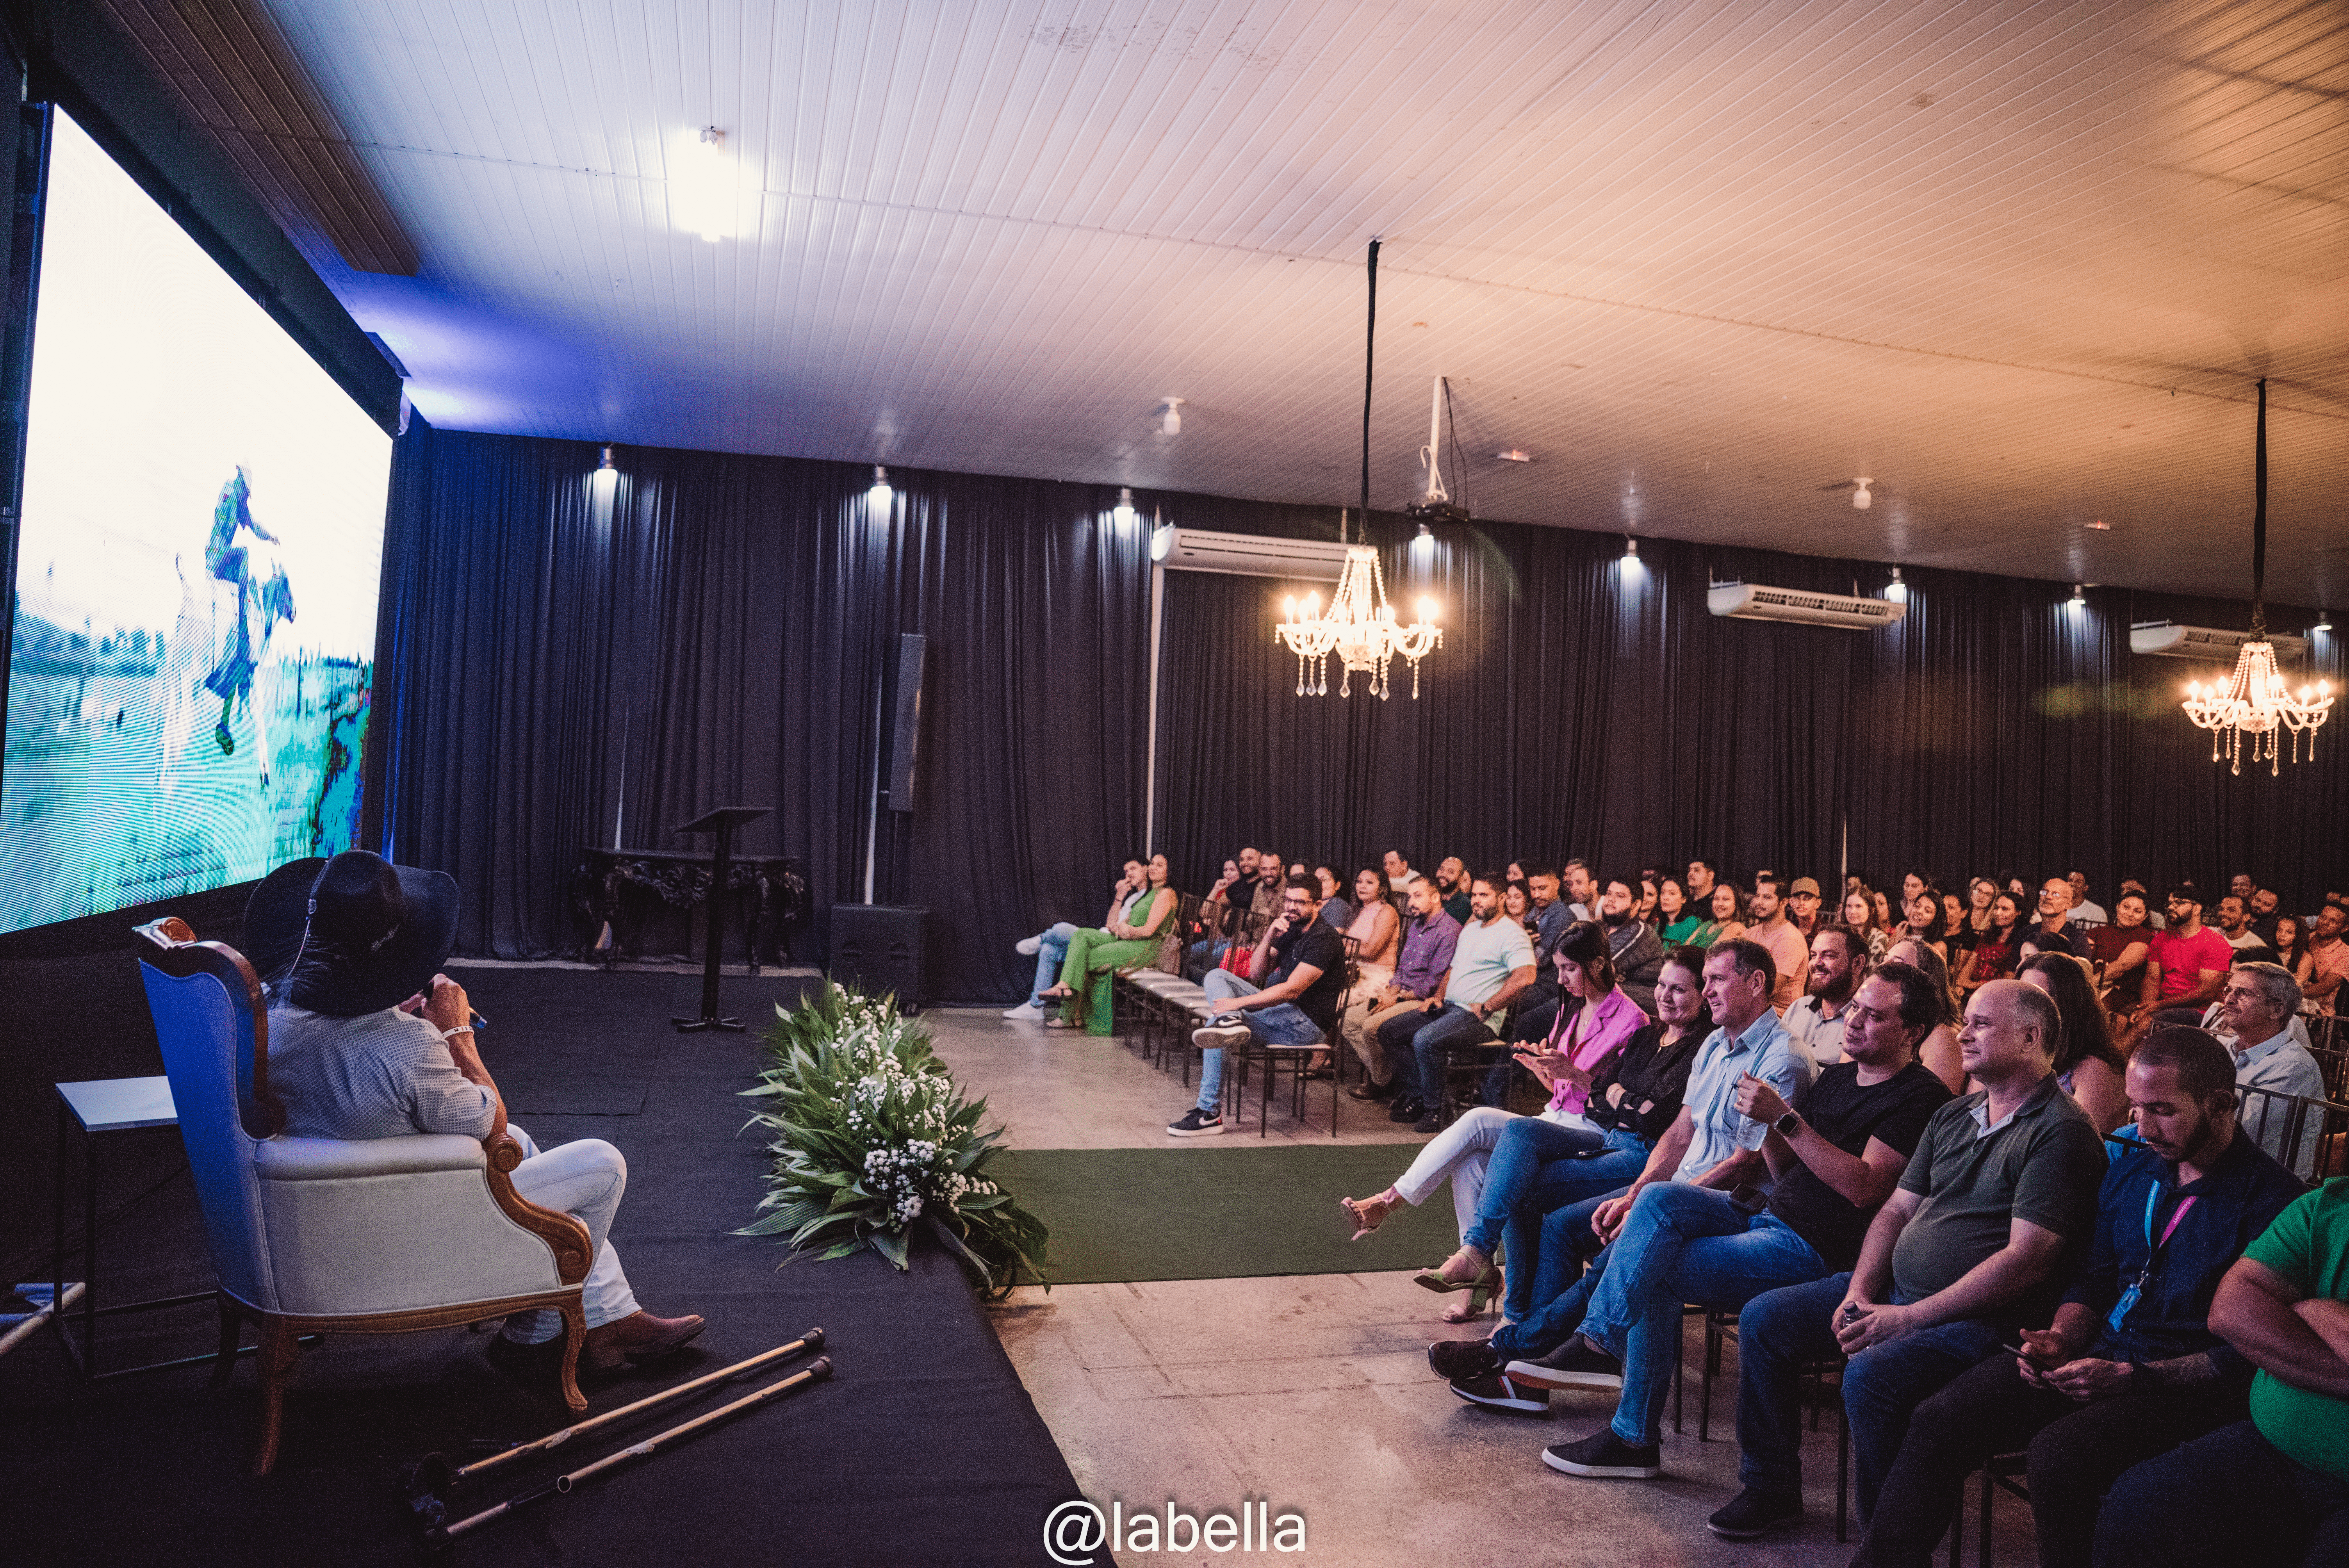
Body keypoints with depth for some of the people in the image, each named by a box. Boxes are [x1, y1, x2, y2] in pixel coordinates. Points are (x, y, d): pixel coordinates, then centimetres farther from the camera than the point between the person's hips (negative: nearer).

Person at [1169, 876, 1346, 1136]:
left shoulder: (1323, 939, -15)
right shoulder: (1292, 930, 14)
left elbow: (1292, 990, -24)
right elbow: (1256, 971, 13)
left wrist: (1239, 1002, -23)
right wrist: (1270, 936, -4)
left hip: (1307, 1024, -10)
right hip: (1284, 1012, 10)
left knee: (1216, 1026, -19)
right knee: (1216, 976, 1)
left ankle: (1209, 1114, -15)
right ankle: (1231, 1020, -32)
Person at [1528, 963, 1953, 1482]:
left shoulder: (1919, 1096, -9)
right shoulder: (1837, 1076, 16)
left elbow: (1864, 1188, -21)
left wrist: (1785, 1119, -23)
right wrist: (1765, 1120, -5)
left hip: (1814, 1250, -8)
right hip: (1770, 1218, 8)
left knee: (1654, 1271, -18)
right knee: (1661, 1200, -14)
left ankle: (1635, 1437, -7)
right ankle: (1601, 1341, -14)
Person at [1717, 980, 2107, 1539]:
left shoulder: (2062, 1132, -12)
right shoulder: (1953, 1116, 15)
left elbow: (2025, 1260, -19)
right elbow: (1896, 1210, 16)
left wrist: (1909, 1317, -20)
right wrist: (1859, 1292, -1)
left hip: (1979, 1316, -9)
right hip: (1893, 1288, 9)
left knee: (1869, 1375, -33)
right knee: (1763, 1320, 0)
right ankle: (1771, 1488, 13)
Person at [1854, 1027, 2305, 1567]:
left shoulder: (2270, 1198, -11)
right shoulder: (2132, 1170, 12)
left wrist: (2132, 1378, -20)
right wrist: (2062, 1339, 1)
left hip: (2192, 1384, -6)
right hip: (2103, 1359, 6)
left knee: (2058, 1453, -33)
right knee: (1939, 1421, -13)